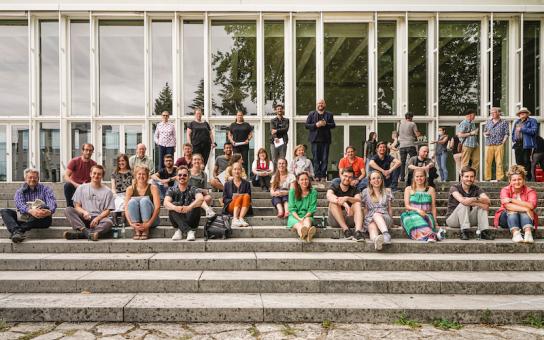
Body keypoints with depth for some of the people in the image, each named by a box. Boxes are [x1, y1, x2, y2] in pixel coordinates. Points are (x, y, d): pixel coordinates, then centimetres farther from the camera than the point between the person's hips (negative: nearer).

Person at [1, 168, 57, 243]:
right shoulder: (20, 191, 14)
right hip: (25, 218, 2)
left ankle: (20, 230, -34)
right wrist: (30, 210, -32)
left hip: (42, 218, -2)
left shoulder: (45, 189, 12)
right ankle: (16, 232, -42)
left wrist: (50, 211, -33)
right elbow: (20, 204, -7)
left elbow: (52, 202, -7)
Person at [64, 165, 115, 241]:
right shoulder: (81, 188, 13)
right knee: (68, 210, -24)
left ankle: (79, 233, -46)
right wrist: (84, 212, -13)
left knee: (108, 222, -35)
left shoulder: (107, 191, 8)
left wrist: (97, 218, -15)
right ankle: (85, 230, -42)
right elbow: (77, 206, 9)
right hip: (84, 218, 2)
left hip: (99, 218, -2)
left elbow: (107, 211, 3)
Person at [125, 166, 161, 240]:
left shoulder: (153, 188, -6)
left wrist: (148, 224, -26)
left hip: (151, 220, -1)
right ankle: (137, 231, -23)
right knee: (132, 201, -24)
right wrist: (131, 223, -24)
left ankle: (146, 231, -25)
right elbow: (126, 208, -8)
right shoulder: (130, 189, 0)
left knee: (144, 200, -27)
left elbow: (157, 207, -15)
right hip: (135, 220, 2)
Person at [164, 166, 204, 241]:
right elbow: (166, 203, -17)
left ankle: (180, 230, -22)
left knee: (196, 205, -26)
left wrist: (189, 207, -43)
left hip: (190, 219, -1)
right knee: (173, 204, -25)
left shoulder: (192, 189, -2)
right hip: (176, 220, 1)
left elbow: (201, 199, -24)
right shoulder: (172, 190, 2)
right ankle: (190, 231, -31)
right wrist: (175, 208, -40)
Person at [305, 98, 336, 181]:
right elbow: (306, 125, 4)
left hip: (325, 139, 1)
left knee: (325, 159, -1)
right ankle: (317, 175, 2)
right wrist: (316, 125, -11)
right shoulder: (311, 114, 11)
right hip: (315, 139, -1)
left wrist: (325, 124, -13)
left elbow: (333, 125, 5)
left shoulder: (329, 114, 14)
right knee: (316, 158, -2)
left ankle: (323, 175, 2)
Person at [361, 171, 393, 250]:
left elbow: (390, 208, 16)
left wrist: (390, 220, 6)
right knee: (372, 227, -37)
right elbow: (365, 209, 13)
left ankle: (386, 234, -63)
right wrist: (365, 219, 0)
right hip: (370, 218, 0)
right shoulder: (365, 192, 15)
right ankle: (376, 239, -71)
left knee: (376, 214, -37)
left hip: (385, 218, 0)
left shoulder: (387, 192, 17)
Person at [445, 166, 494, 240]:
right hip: (452, 219, -5)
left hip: (468, 219, 5)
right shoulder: (454, 188, -15)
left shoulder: (476, 189, 0)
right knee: (464, 204, -30)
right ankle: (464, 231, -29)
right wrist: (481, 204, -29)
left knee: (482, 205, -15)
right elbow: (462, 200, -34)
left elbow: (488, 201, -17)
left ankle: (484, 231, -20)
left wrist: (475, 199, -33)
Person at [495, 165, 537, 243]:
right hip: (507, 219, -1)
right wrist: (526, 209, -32)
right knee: (512, 211, -29)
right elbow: (507, 206, -25)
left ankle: (528, 233, -48)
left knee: (524, 212, -28)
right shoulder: (505, 190, -7)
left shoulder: (530, 191, -4)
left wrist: (511, 200, -25)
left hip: (525, 219, 1)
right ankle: (515, 234, -47)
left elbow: (531, 206, -25)